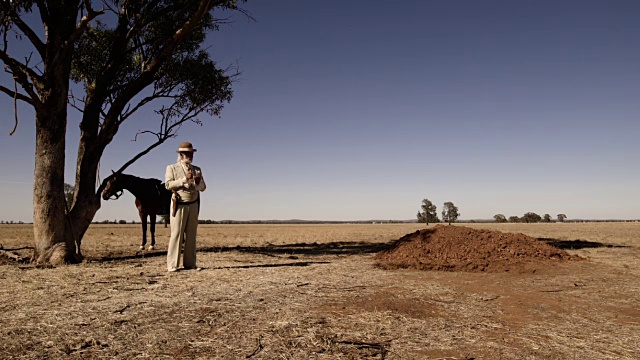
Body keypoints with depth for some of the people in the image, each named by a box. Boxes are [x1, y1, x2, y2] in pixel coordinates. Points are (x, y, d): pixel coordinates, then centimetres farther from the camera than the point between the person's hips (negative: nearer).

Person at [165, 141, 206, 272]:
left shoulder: (197, 169, 14)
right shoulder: (172, 168, 4)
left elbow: (203, 187, 9)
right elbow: (168, 185, -10)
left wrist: (198, 182, -14)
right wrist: (184, 179, -18)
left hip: (193, 205, 4)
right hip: (179, 205, -4)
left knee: (191, 235, 5)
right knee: (176, 234, -7)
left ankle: (189, 263, 11)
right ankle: (172, 265, -2)